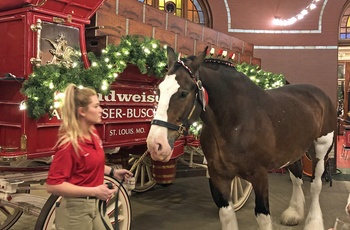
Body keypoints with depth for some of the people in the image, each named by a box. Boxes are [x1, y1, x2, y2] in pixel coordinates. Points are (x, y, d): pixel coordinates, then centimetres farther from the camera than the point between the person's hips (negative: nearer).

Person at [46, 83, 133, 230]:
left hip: (95, 206, 8)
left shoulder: (93, 133, 3)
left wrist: (112, 172, 7)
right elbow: (52, 185, -25)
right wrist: (94, 191, -28)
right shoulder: (69, 143, -23)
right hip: (76, 211, -8)